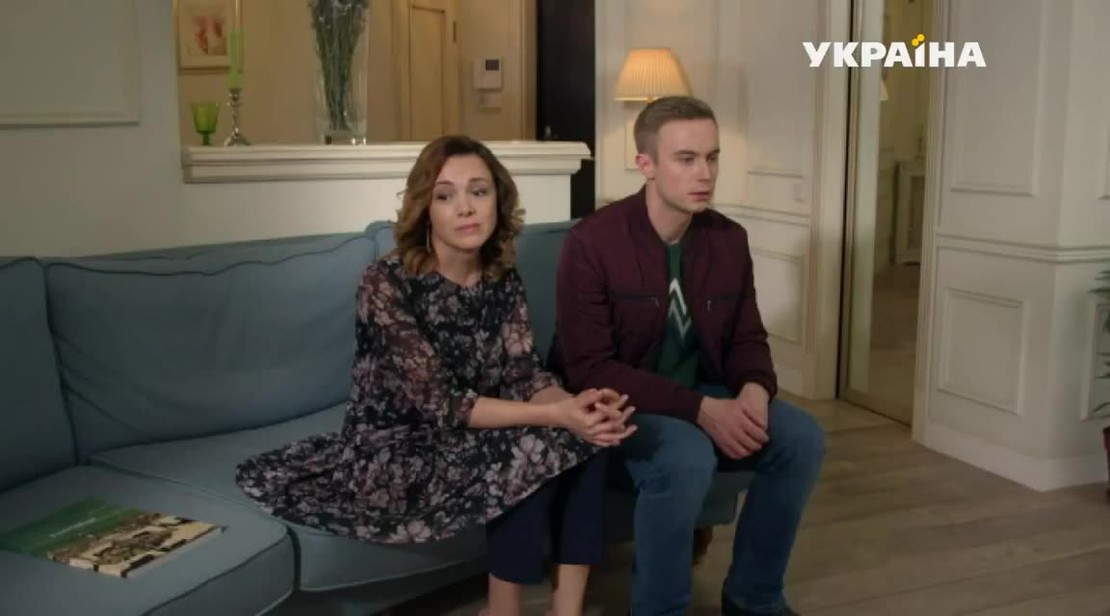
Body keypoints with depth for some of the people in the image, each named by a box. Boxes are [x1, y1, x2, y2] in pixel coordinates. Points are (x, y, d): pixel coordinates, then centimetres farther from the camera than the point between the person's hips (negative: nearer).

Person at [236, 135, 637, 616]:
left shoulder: (503, 279, -1)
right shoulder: (387, 282, -21)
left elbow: (523, 375, -5)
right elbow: (437, 402, -24)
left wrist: (578, 406, -28)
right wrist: (556, 415, -31)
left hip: (470, 435, 6)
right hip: (391, 452, -6)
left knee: (587, 436, -16)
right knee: (532, 451, -26)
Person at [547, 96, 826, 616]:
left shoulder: (729, 240, 0)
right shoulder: (592, 242, -18)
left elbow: (747, 338, 9)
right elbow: (589, 369, -21)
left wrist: (754, 390, -17)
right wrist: (701, 410, -28)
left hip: (704, 395, 6)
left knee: (802, 438, -14)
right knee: (688, 456, -35)